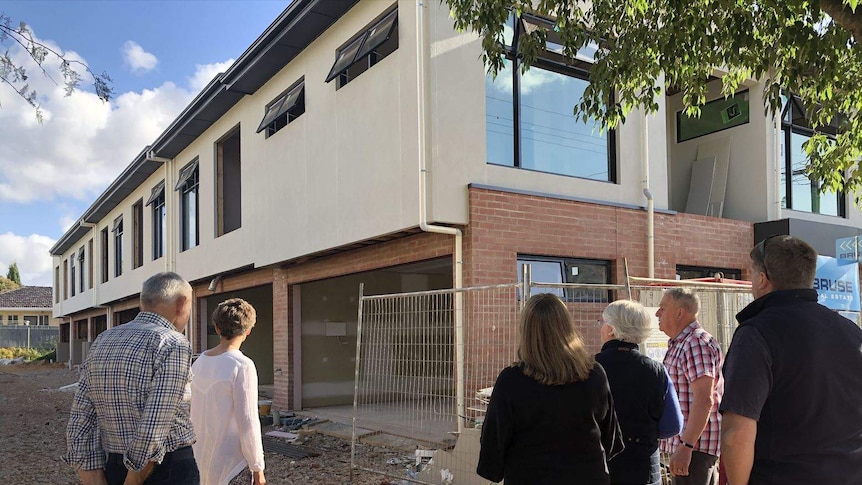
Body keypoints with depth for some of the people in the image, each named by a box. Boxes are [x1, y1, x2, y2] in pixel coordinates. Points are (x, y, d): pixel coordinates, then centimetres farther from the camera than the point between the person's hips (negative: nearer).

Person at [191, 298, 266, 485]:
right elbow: (247, 423, -18)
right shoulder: (242, 366, -18)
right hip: (231, 462, -7)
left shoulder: (198, 363, 3)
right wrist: (257, 467, -10)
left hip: (202, 457, 7)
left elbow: (194, 414, 9)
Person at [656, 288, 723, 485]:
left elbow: (704, 400, -23)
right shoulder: (678, 344, 17)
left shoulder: (697, 342, -15)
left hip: (695, 446, -10)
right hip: (684, 443, 10)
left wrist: (686, 446, -26)